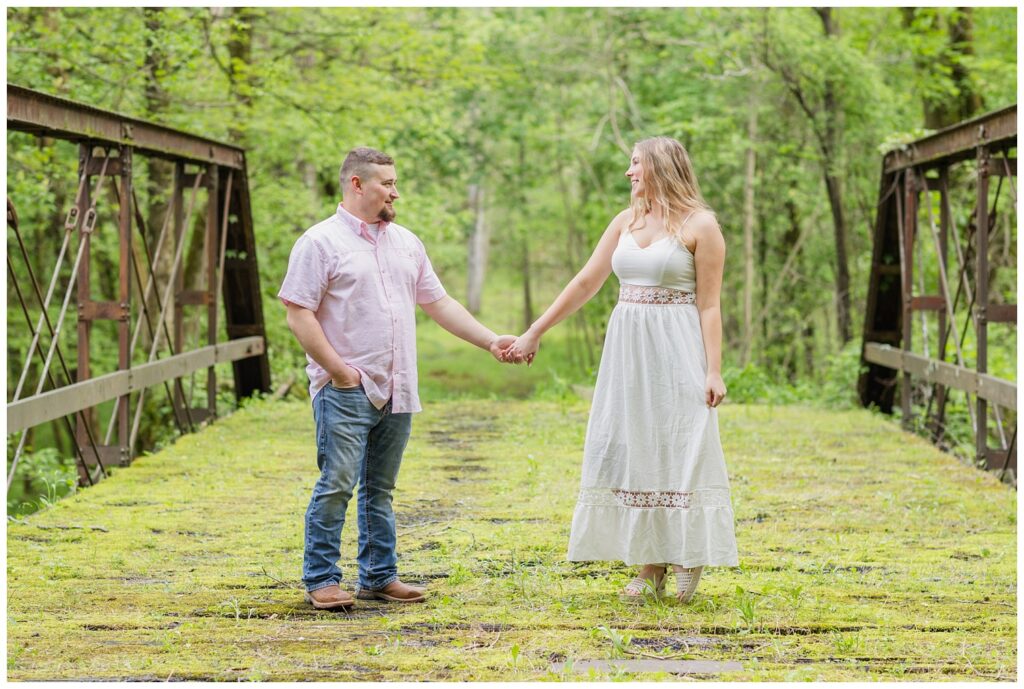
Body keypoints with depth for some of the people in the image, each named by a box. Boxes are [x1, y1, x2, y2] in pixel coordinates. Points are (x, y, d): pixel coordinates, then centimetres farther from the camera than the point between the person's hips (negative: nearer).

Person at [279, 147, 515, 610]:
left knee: (380, 489, 12)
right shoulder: (321, 242, -5)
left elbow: (439, 304, 19)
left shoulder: (406, 242, 16)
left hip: (396, 393, 6)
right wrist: (337, 369, -14)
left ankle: (379, 577, 17)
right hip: (346, 393, -6)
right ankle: (321, 580, 0)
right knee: (337, 485, -8)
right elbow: (299, 314, -10)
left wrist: (490, 341, 11)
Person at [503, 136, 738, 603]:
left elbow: (708, 305, -7)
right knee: (635, 452, 5)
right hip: (627, 349, 6)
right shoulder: (626, 222, 11)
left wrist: (714, 370, -14)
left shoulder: (700, 225, -5)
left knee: (681, 450, -4)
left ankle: (689, 557, 7)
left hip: (677, 352, -6)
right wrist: (533, 333, 11)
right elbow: (585, 284, 13)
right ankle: (650, 564, 10)